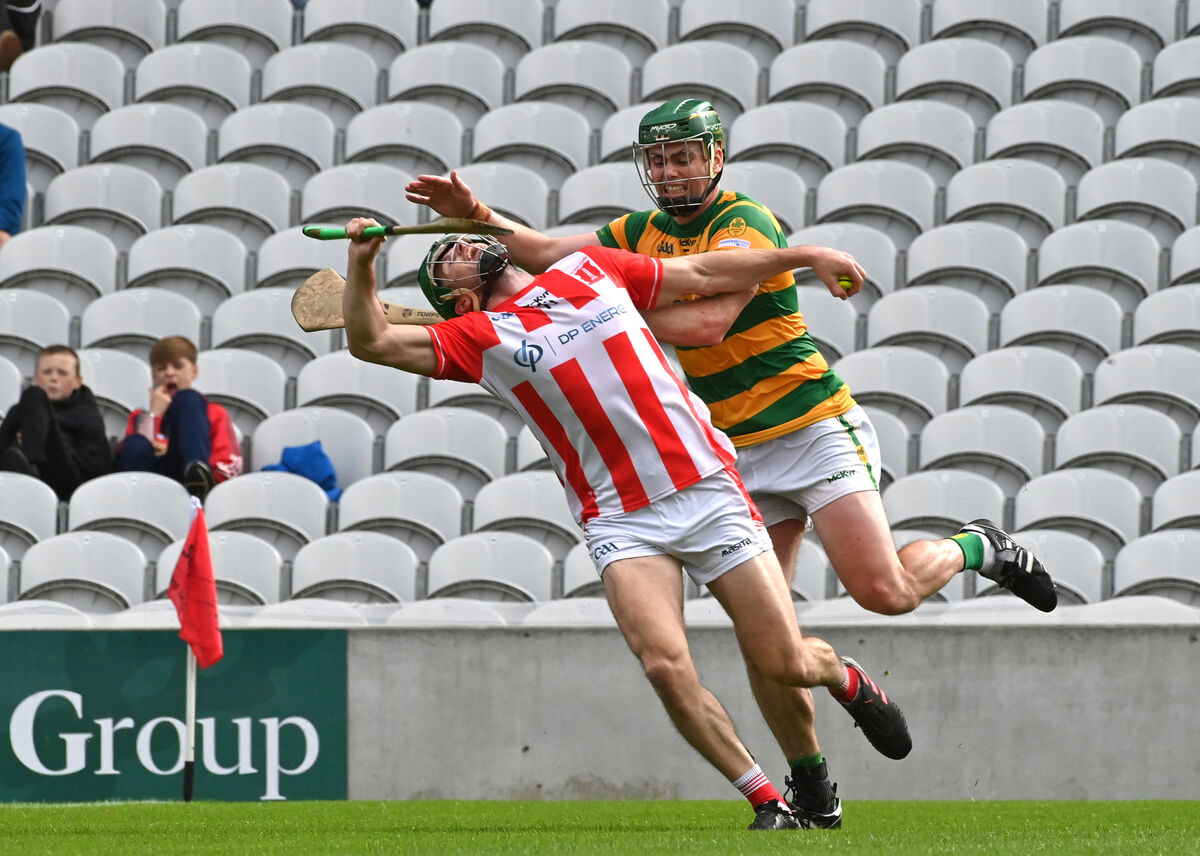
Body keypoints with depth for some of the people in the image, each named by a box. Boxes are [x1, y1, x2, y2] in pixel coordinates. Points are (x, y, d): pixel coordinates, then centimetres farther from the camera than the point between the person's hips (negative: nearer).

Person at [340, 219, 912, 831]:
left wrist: (805, 255, 24)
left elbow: (704, 275, 22)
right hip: (621, 521, -1)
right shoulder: (480, 336, 7)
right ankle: (768, 803, -4)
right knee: (665, 666, -22)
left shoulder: (591, 269, 14)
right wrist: (361, 264, -14)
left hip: (708, 487, 1)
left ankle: (846, 678, 34)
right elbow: (371, 342, 1)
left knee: (786, 664, -3)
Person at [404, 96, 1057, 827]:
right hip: (739, 457, 6)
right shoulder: (644, 233, 10)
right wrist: (479, 216, -11)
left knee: (885, 592, -17)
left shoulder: (747, 225, -14)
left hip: (815, 430, -6)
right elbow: (545, 253, 4)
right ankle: (810, 785, 5)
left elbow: (706, 324, -27)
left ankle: (978, 549, 14)